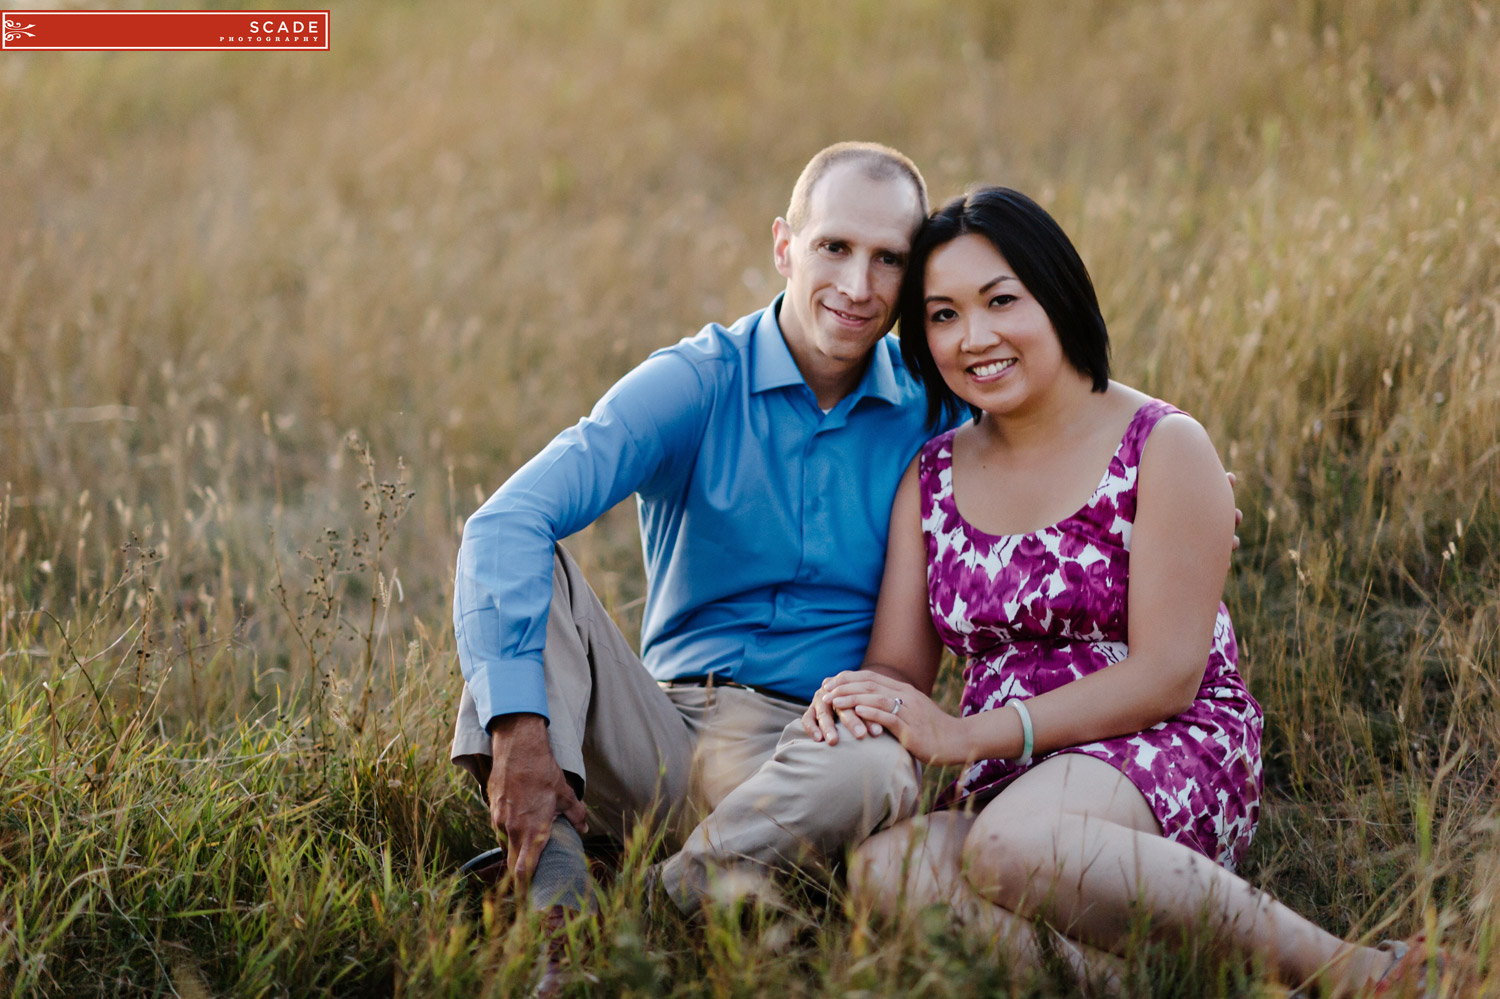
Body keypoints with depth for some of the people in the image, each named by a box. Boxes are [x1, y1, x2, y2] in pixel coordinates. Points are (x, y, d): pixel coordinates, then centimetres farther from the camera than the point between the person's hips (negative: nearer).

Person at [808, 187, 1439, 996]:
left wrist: (966, 734, -18)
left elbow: (1168, 676, -11)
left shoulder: (1163, 449, -3)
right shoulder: (931, 479, 13)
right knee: (882, 868, -30)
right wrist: (849, 704, -17)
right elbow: (899, 668, 10)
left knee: (1014, 844, -39)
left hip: (1170, 756, -4)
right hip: (1007, 783, 4)